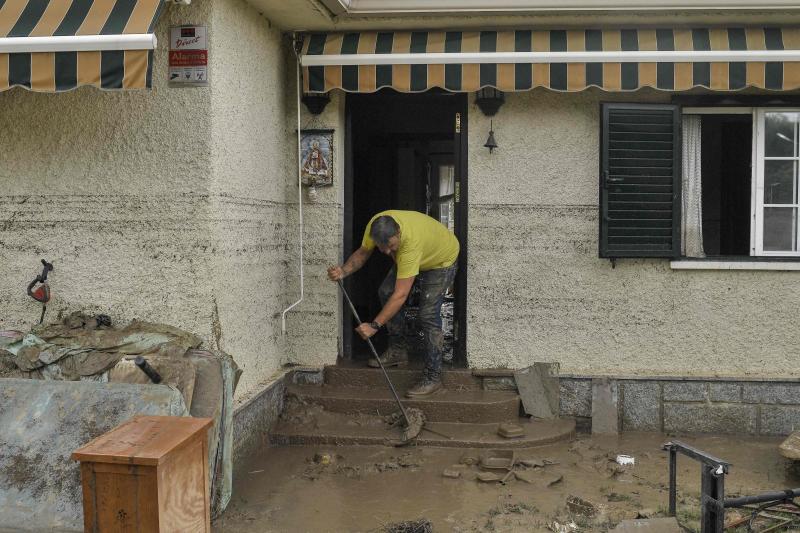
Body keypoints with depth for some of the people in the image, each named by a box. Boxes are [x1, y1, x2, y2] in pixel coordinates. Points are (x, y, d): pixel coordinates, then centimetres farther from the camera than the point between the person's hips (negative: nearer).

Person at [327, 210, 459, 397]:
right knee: (385, 292, 1)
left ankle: (433, 377, -7)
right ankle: (398, 351, 16)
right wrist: (344, 271, -28)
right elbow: (362, 253, -8)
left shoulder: (411, 241, -45)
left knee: (428, 315, -16)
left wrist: (374, 325, -45)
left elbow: (401, 294, -44)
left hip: (441, 260, -7)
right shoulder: (375, 226, -27)